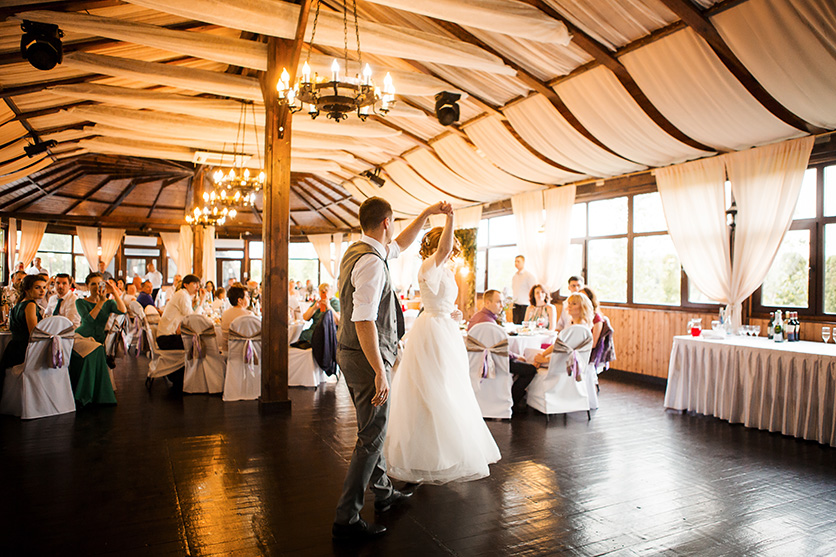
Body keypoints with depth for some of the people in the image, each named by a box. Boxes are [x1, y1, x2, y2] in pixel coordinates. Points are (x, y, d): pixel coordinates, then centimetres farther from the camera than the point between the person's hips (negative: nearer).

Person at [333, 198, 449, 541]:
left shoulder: (358, 251, 10)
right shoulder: (370, 262, -21)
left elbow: (401, 244, 28)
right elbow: (364, 321, -28)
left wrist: (427, 213, 26)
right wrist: (380, 372, -27)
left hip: (351, 354, 10)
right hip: (366, 357, -10)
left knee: (373, 428, 22)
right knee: (372, 437, 0)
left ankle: (383, 493, 40)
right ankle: (346, 520, 11)